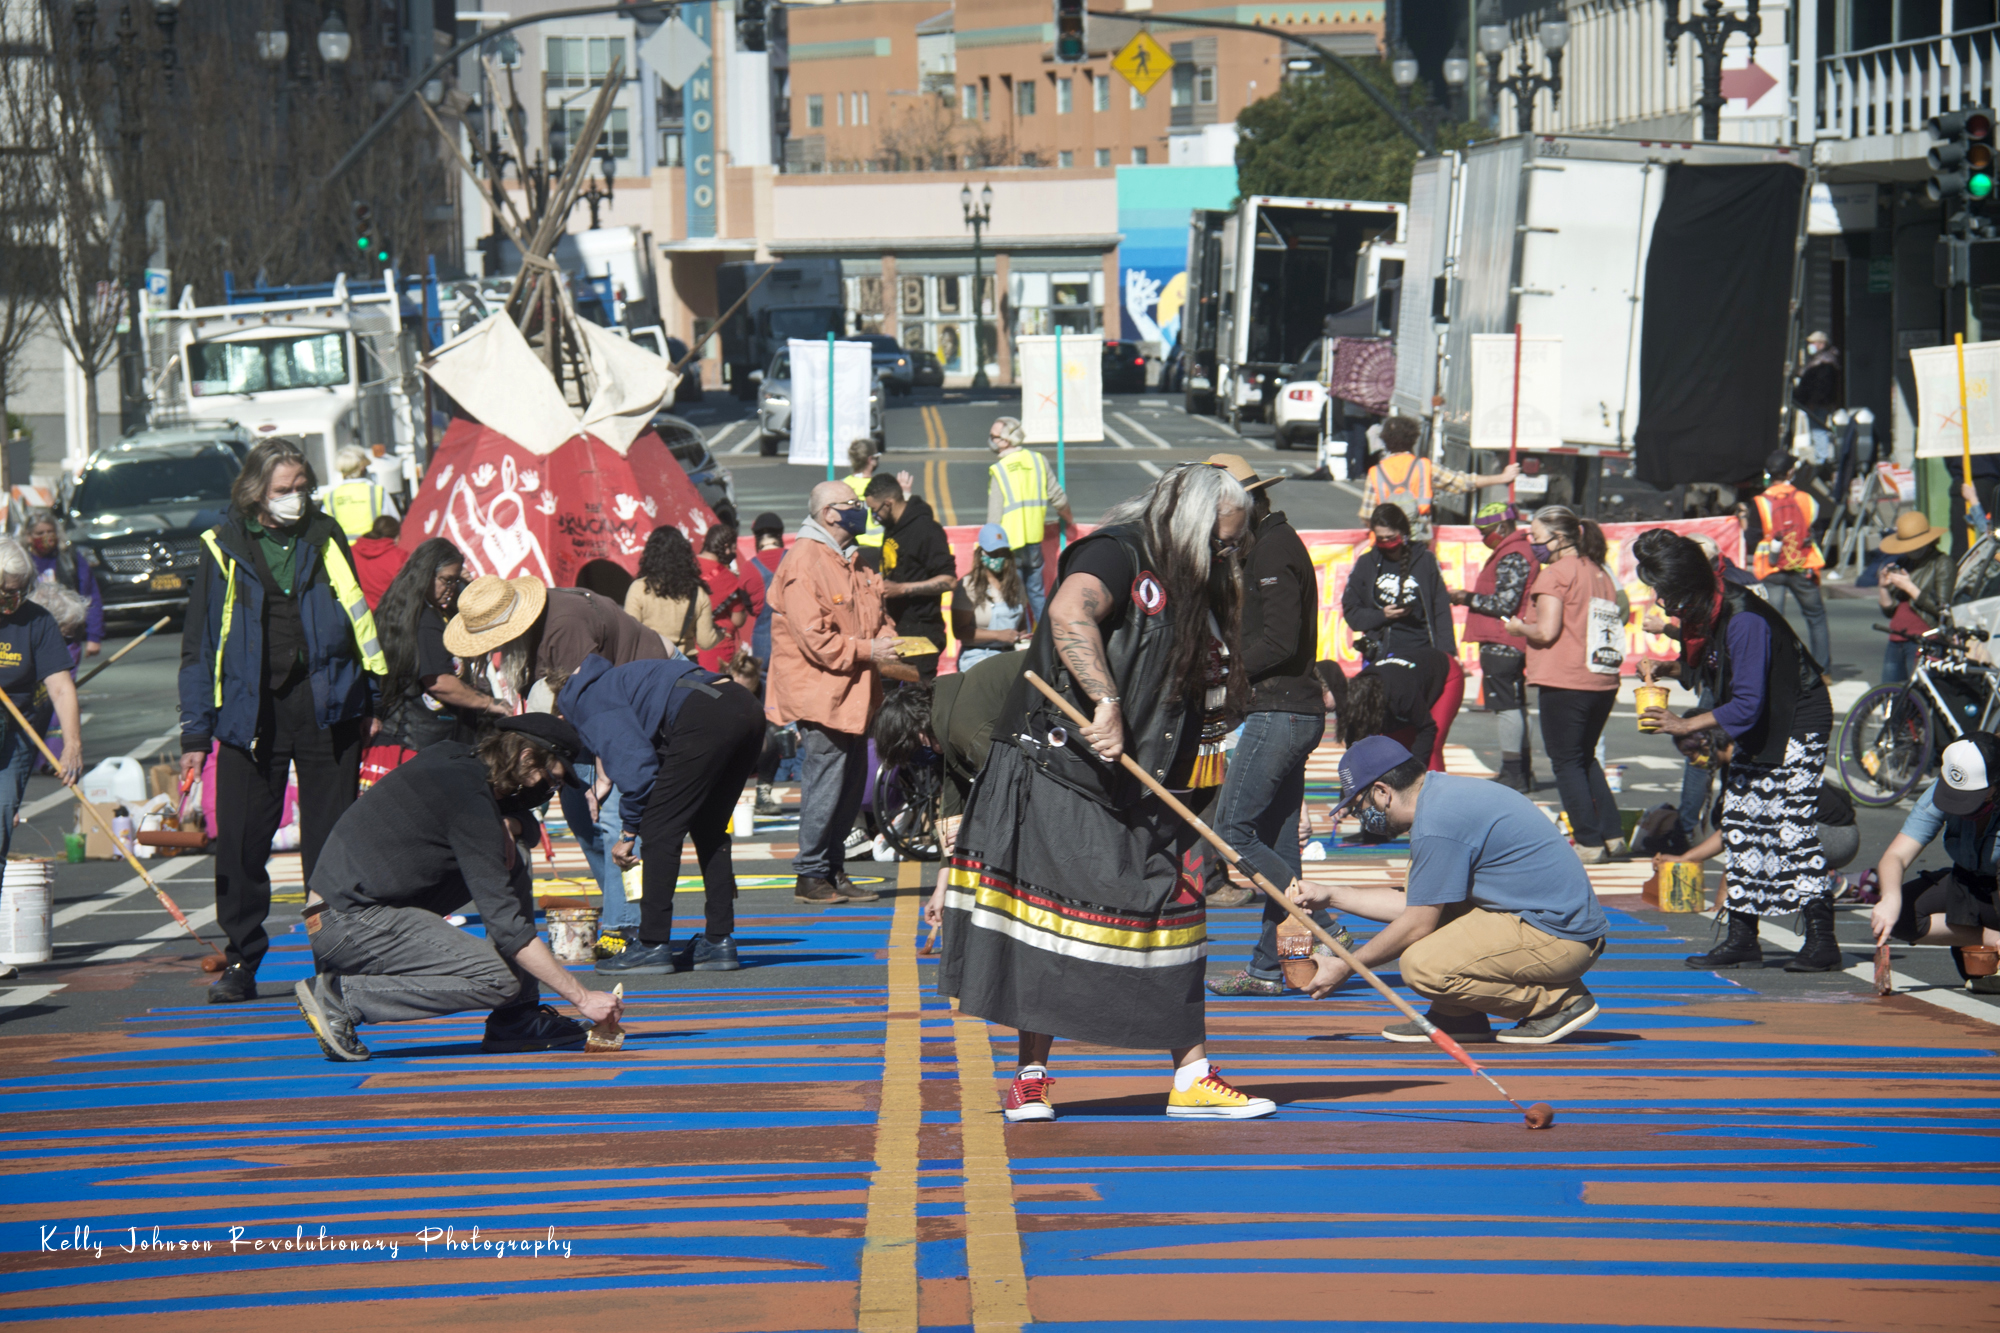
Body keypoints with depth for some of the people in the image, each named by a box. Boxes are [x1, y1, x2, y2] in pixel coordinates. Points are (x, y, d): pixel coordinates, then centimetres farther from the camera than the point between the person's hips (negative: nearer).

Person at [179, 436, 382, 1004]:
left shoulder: (326, 539, 8)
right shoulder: (224, 549, 3)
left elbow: (356, 619, 14)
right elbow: (199, 643, 4)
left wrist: (372, 700, 10)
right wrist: (196, 730, 0)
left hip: (326, 709, 1)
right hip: (252, 713, -1)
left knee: (332, 840, 2)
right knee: (241, 842, -2)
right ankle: (241, 962, 8)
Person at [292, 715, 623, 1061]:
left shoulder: (454, 757, 9)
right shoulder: (471, 801, -19)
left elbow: (531, 830, 26)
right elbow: (505, 924, -21)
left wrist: (508, 826, 1)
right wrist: (581, 997, -18)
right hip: (347, 924, -10)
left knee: (514, 854, 9)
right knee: (498, 980, -20)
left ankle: (517, 1019, 6)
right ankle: (341, 996, -12)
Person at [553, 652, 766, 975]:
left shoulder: (585, 699, 7)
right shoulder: (609, 683, 35)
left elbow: (635, 763, -6)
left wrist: (630, 832, 4)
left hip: (704, 719, -9)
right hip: (748, 708, 9)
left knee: (660, 829, 0)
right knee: (709, 829, 20)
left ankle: (653, 946, 1)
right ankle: (719, 941, 19)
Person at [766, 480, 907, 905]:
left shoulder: (852, 563, 17)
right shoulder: (804, 564, -13)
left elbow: (875, 615, 25)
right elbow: (814, 638, -19)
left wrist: (886, 645, 3)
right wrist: (866, 651, -17)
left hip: (853, 695, 9)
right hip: (821, 697, -9)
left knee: (851, 786, 11)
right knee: (825, 785, -7)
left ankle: (834, 870, 19)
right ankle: (811, 875, 1)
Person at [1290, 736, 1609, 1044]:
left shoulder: (1436, 823, -18)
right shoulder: (1445, 792, 14)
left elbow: (1418, 924, -13)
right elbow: (1414, 903, 22)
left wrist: (1346, 967, -2)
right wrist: (1332, 895, 27)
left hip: (1559, 937, -11)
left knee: (1421, 966, -23)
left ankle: (1560, 999, -8)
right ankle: (1458, 1018, 13)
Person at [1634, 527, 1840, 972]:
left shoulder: (1743, 621, -29)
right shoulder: (1702, 614, 0)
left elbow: (1746, 705, -28)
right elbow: (1703, 666, 18)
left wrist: (1687, 725, -22)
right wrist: (1663, 667, -1)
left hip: (1798, 726, -10)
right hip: (1758, 730, 10)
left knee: (1793, 827, -14)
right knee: (1739, 822, 8)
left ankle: (1821, 940, -12)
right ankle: (1742, 938, 13)